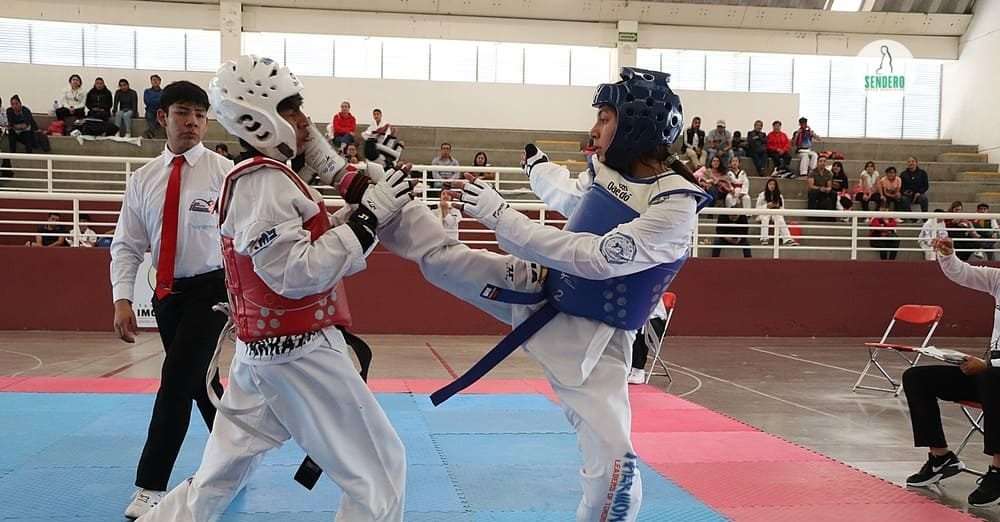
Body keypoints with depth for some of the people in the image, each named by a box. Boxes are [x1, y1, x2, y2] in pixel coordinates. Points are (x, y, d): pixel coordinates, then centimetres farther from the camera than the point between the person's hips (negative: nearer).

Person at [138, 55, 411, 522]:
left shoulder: (261, 177, 14)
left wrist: (361, 196, 7)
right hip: (298, 351, -10)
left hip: (264, 347, 10)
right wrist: (370, 215, -20)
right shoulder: (264, 181, -18)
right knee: (378, 468, 3)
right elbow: (296, 273, -24)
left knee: (220, 477, 18)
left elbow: (318, 244, 16)